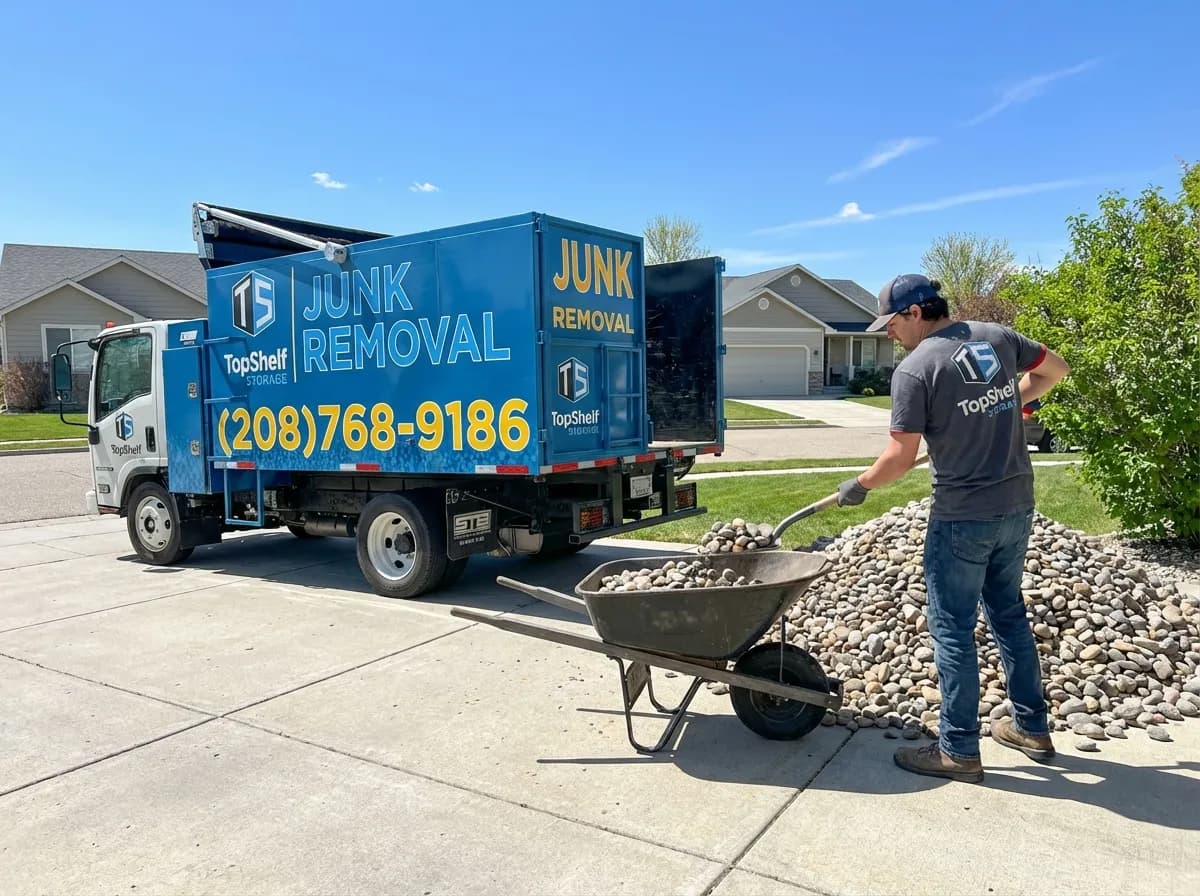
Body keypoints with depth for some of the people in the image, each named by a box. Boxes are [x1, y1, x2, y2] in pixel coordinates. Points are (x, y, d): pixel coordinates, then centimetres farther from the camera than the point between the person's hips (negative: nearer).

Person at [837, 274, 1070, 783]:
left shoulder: (914, 369, -14)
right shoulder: (998, 336, 4)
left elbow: (901, 457, -14)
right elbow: (1055, 370, 20)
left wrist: (860, 485, 2)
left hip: (962, 517, -7)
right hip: (1017, 509, 7)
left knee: (952, 627, 3)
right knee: (1009, 613, 21)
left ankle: (958, 751, 12)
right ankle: (1032, 728, 33)